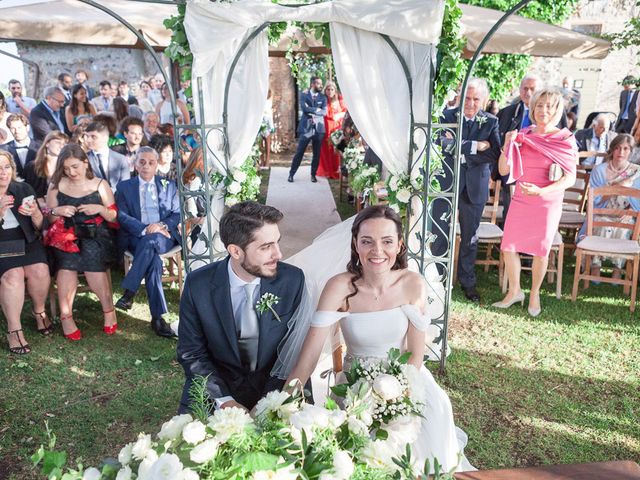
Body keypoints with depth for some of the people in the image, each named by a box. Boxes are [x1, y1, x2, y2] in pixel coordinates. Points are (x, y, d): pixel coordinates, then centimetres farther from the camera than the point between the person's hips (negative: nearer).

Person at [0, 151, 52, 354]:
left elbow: (40, 226, 6)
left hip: (27, 242, 2)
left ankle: (39, 310, 2)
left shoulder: (23, 189, 4)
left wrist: (35, 213, -16)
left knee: (40, 271, -25)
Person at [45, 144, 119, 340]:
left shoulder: (100, 185, 8)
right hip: (66, 235, 1)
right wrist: (56, 212, -8)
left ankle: (109, 310, -13)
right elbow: (48, 218, 13)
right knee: (68, 256, -32)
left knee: (90, 254, -32)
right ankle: (66, 316, -25)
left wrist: (100, 209, -11)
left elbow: (114, 217, 8)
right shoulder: (56, 186, 10)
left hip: (95, 235, -1)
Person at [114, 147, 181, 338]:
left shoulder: (169, 186, 18)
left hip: (164, 237, 1)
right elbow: (122, 216, 1)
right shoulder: (125, 187, 14)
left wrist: (162, 225, -11)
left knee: (150, 242, -37)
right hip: (136, 238, -1)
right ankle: (157, 317, -35)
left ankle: (129, 292, -33)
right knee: (154, 260, -34)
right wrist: (145, 229, -15)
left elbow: (177, 214, 11)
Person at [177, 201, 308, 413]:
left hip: (275, 388, 0)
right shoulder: (198, 284, -12)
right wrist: (224, 400, -14)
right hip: (216, 388, 0)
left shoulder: (293, 280, -12)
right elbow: (191, 352, -3)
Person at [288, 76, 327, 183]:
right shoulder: (304, 95, 4)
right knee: (299, 152, -1)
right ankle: (291, 173, 9)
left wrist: (312, 112, -13)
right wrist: (317, 109, -9)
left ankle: (313, 174, 18)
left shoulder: (323, 97, 10)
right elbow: (304, 108, -13)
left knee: (317, 154, 5)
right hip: (306, 127, -2)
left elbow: (324, 112, -4)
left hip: (319, 128, 2)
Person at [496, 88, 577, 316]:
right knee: (508, 247, 2)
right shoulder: (522, 135, 1)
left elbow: (570, 178, -9)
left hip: (548, 203, -2)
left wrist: (541, 191, -23)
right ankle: (514, 291, 21)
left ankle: (534, 294, 27)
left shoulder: (565, 139, -5)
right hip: (520, 200, 3)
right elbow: (503, 170, 2)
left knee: (540, 251, 7)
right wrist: (508, 145, -14)